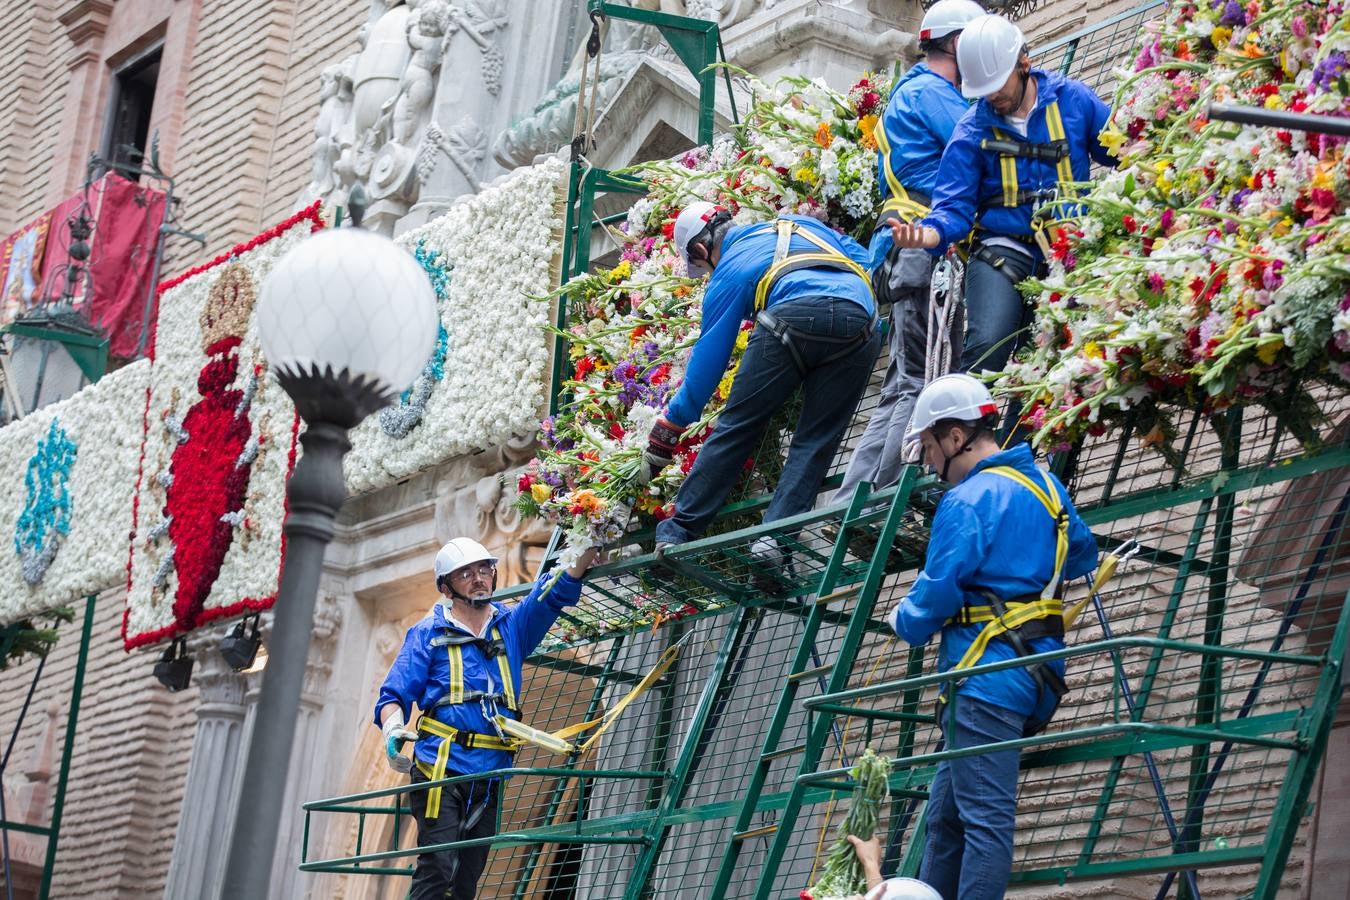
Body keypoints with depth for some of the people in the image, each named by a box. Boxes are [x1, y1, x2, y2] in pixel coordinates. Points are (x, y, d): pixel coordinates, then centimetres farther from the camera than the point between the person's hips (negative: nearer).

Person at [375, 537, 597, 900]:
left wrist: (589, 547, -7)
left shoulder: (511, 625, 16)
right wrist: (393, 730, -18)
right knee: (437, 869, -16)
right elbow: (393, 696, 3)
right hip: (441, 770, -4)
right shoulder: (428, 633, 6)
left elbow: (557, 591, 7)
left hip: (490, 775, 5)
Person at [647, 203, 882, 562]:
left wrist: (671, 425, 27)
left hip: (793, 317, -3)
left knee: (736, 427, 8)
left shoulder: (728, 271, 23)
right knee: (816, 438, 11)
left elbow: (708, 357, 20)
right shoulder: (799, 224, 37)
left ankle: (679, 530, 11)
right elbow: (863, 258, 29)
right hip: (861, 320, 3)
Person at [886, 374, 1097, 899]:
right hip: (1033, 672, 9)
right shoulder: (1044, 483, 14)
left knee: (984, 820, -11)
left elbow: (936, 593, -15)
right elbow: (1083, 556, 28)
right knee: (946, 814, 14)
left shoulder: (967, 501, -13)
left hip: (985, 674, -9)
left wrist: (905, 620, 6)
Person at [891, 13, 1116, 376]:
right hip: (1004, 250, -2)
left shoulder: (1072, 99, 3)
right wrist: (929, 233, -25)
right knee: (987, 346, -23)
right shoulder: (973, 129, 0)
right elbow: (955, 205, -3)